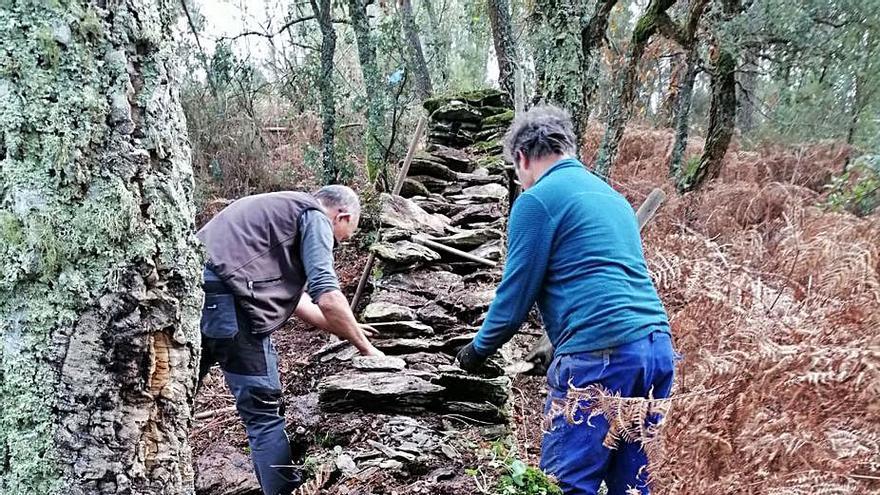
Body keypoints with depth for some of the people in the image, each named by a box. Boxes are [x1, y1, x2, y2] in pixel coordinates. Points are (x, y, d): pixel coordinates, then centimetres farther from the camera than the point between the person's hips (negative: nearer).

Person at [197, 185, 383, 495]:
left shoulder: (282, 210, 29)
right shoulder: (316, 217, 2)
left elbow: (292, 295, 29)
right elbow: (327, 298, -9)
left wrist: (347, 331, 31)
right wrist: (367, 349, 3)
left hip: (192, 285, 10)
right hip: (226, 300, -10)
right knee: (264, 412, -1)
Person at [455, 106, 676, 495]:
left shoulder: (537, 200, -2)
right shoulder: (611, 195, 24)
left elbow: (515, 296, -2)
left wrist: (478, 350, 15)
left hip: (600, 353, -8)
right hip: (658, 345, 9)